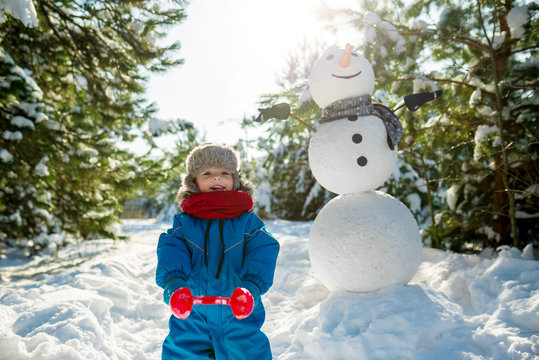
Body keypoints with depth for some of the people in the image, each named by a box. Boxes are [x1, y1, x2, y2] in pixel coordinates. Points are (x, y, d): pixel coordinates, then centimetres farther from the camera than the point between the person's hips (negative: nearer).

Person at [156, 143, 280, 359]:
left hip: (239, 317, 0)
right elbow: (170, 253, -7)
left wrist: (251, 285, -26)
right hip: (191, 317, 1)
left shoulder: (248, 221, 3)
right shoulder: (183, 222, 6)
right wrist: (172, 280, -27)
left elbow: (263, 254, -9)